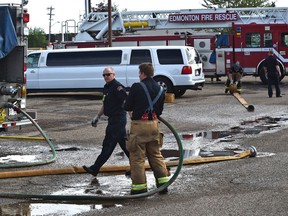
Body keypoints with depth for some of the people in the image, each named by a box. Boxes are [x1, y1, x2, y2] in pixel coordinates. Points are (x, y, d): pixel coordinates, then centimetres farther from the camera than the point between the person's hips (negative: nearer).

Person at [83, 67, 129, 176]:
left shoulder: (117, 87, -15)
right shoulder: (106, 87, 15)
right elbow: (105, 105, 24)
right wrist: (97, 116, 19)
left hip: (118, 119, -10)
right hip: (113, 119, 10)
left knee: (108, 144, -6)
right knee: (124, 143, 13)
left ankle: (95, 169, -4)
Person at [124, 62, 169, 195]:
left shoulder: (136, 87, -11)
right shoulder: (160, 89, 7)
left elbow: (127, 107, -4)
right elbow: (160, 110, 13)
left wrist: (132, 112, 17)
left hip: (139, 125, -5)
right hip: (154, 124, 6)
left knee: (137, 157, 3)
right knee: (156, 155, 17)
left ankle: (139, 187, 5)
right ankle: (163, 183, 15)